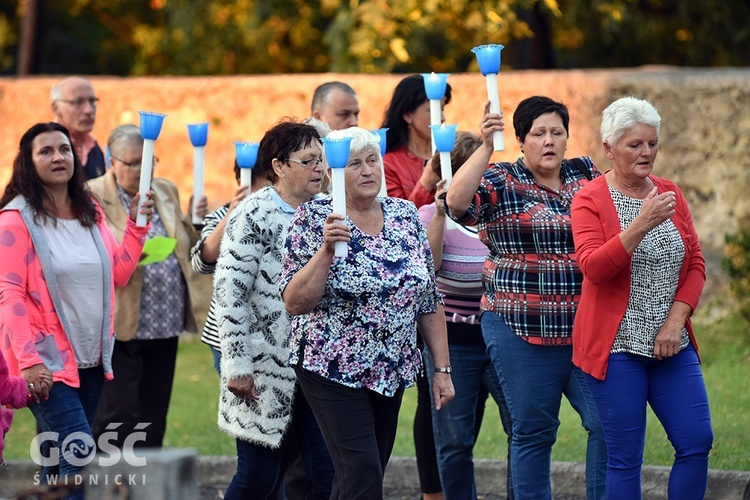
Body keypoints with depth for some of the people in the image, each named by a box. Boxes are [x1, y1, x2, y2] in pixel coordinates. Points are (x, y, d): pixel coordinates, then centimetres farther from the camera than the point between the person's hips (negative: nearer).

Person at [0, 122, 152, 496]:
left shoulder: (91, 213, 12)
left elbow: (118, 275, 15)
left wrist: (136, 226, 4)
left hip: (90, 362, 6)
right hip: (47, 364, -6)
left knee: (59, 465, 10)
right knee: (80, 455, -17)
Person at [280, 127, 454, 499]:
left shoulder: (406, 215, 5)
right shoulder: (314, 219, -8)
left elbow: (429, 300, 9)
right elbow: (295, 303, -14)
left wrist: (442, 368, 6)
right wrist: (326, 249, -24)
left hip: (393, 369, 5)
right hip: (333, 368, -5)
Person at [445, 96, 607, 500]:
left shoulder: (586, 174, 12)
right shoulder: (501, 182, -2)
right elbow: (456, 202, -20)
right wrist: (485, 146, -25)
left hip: (587, 327, 4)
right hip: (523, 330, -4)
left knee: (609, 423, -4)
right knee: (533, 432, 4)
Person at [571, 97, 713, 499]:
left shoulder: (670, 194, 9)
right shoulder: (590, 199, -5)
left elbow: (696, 265, 9)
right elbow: (593, 267, -18)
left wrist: (676, 320, -5)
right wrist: (641, 226, -28)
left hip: (671, 345, 5)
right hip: (617, 345, -5)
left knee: (697, 441, -3)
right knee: (625, 456, -1)